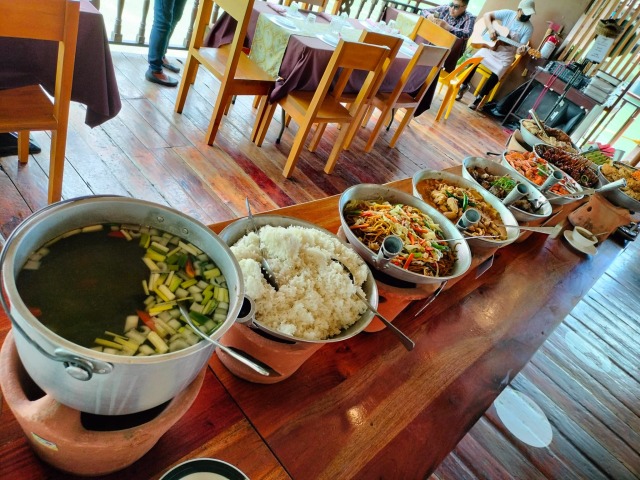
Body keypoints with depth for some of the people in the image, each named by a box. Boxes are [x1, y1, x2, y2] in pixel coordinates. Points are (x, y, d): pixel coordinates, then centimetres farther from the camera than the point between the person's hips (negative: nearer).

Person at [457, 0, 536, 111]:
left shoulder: (528, 28, -6)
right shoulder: (508, 14, -3)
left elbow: (521, 47, -11)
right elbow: (487, 15, -2)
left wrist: (521, 50, -35)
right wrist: (490, 29, -17)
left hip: (506, 55, -2)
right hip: (491, 46, 2)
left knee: (496, 75, -27)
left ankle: (479, 98, -11)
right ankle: (464, 86, -2)